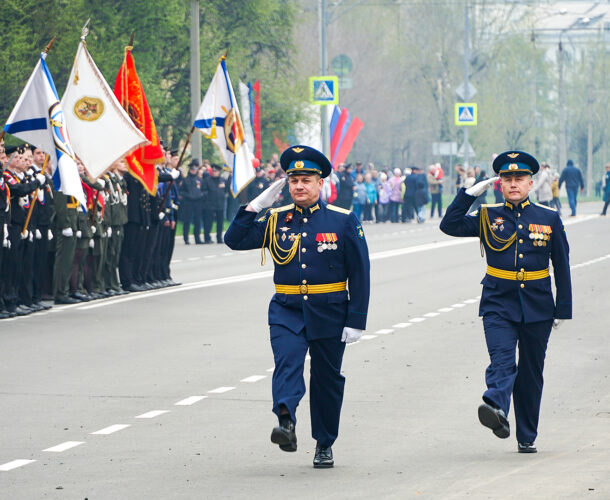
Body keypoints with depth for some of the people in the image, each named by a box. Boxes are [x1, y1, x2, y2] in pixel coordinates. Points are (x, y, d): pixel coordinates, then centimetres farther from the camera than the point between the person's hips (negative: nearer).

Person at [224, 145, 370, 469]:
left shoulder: (343, 221, -2)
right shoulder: (276, 220, 5)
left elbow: (360, 274, -2)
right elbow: (235, 240, 1)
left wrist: (356, 321, -7)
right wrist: (257, 205, -7)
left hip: (329, 314, -1)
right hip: (287, 311, 1)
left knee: (327, 378, 9)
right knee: (287, 360, -24)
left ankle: (324, 445, 23)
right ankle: (286, 423, -43)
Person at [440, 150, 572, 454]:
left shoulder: (549, 219, 5)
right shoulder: (488, 218, 5)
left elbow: (562, 267, 8)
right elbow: (449, 226, -3)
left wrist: (563, 310, 5)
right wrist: (470, 194, -9)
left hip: (537, 308, 1)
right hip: (499, 305, -1)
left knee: (531, 373, 8)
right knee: (502, 360, -23)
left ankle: (527, 436, 17)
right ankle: (496, 409, -47)